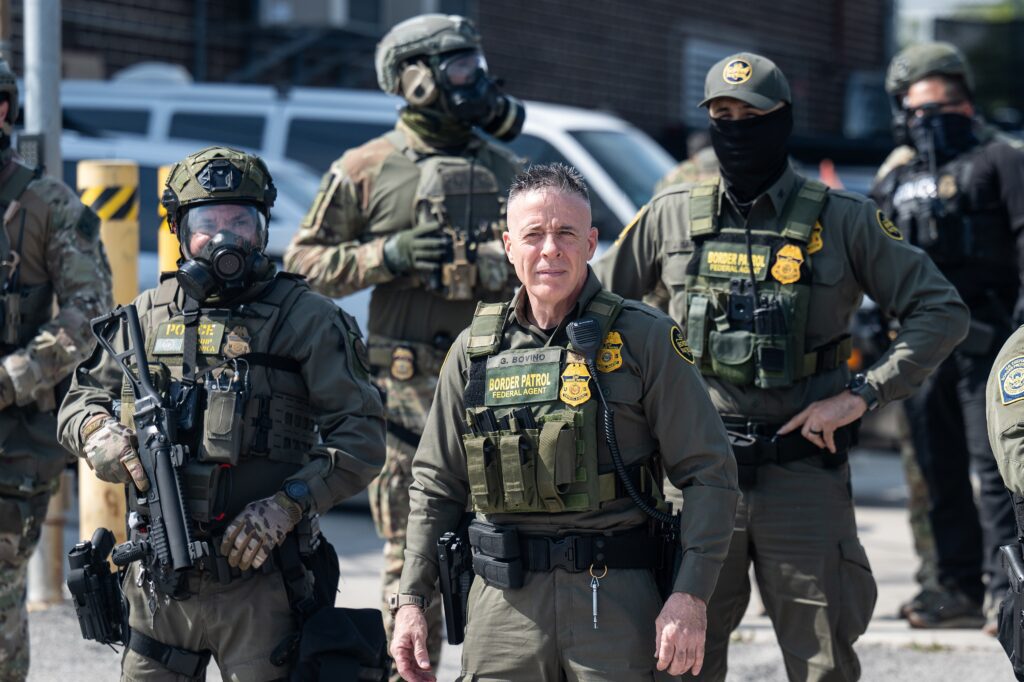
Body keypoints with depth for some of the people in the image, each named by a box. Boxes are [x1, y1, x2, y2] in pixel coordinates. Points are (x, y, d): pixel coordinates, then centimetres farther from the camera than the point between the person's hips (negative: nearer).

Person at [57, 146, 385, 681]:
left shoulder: (307, 321, -1)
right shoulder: (149, 316, 11)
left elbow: (360, 438, -4)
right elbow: (80, 398, 21)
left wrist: (288, 505, -16)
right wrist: (95, 431, -3)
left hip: (259, 582, -4)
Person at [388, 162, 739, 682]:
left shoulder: (644, 340, 0)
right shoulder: (474, 351, 10)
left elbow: (709, 473, -2)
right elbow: (435, 487, 16)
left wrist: (690, 597, -11)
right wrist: (411, 600, 8)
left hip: (616, 601, -2)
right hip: (505, 602, 3)